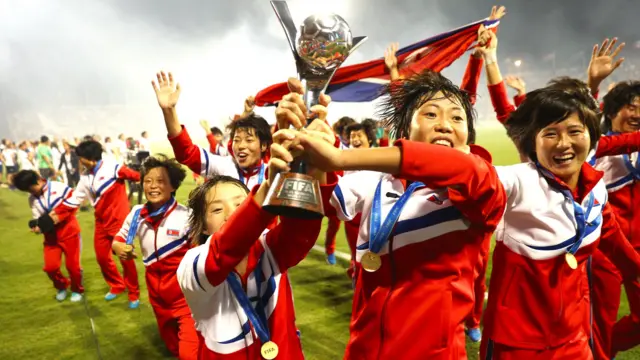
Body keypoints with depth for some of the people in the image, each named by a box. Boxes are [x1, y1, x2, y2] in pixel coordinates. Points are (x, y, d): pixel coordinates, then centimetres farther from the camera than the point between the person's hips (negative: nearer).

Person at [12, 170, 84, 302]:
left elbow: (74, 202, -15)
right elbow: (39, 219, 4)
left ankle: (77, 290, 27)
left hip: (69, 231, -4)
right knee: (50, 266, -4)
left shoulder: (58, 187, -11)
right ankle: (62, 287, 27)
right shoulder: (32, 199, 5)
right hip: (51, 236, 4)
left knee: (72, 264, 1)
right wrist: (37, 226, -19)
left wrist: (58, 214, -20)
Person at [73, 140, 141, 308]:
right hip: (101, 222, 7)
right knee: (102, 257, 11)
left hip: (120, 220, -7)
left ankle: (133, 294, 16)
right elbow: (76, 198, 12)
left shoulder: (113, 167, -16)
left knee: (126, 258, -1)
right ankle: (117, 286, 34)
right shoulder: (86, 176, 7)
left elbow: (138, 177, -18)